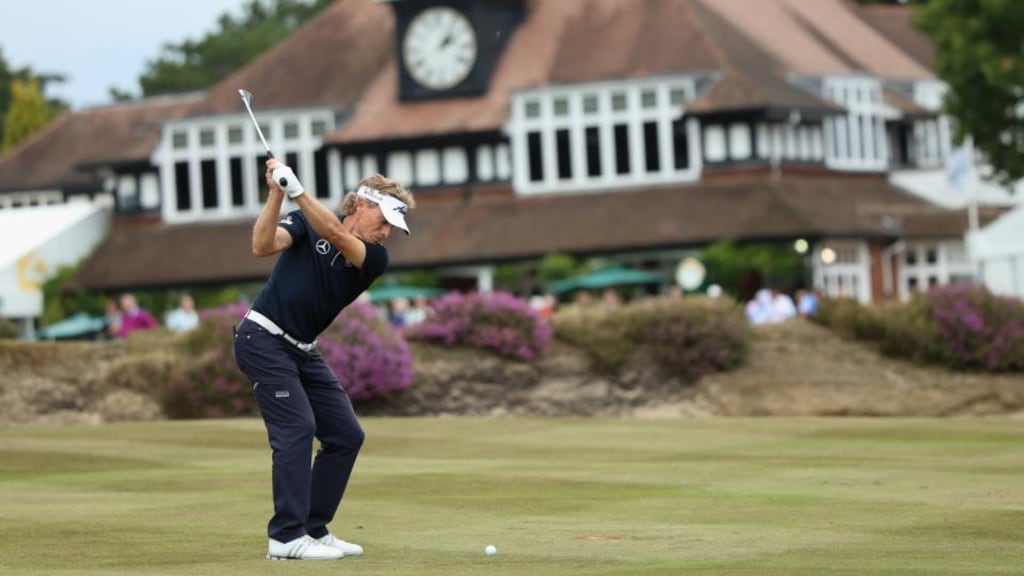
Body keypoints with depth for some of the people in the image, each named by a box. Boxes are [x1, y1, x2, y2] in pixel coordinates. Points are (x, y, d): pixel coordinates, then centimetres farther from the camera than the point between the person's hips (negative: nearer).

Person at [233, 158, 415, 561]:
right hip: (263, 340, -7)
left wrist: (296, 190, -33)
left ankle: (314, 529, 11)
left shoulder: (375, 259, -1)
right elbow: (263, 245, -22)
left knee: (346, 435, 4)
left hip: (303, 350, 7)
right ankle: (286, 536, -18)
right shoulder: (307, 222, -6)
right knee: (297, 428, -18)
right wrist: (276, 193, -33)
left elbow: (336, 235, -21)